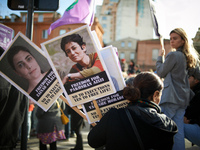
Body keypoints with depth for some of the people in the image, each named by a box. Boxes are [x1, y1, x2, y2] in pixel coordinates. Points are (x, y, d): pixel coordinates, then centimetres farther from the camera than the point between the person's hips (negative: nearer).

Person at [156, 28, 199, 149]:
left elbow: (161, 73, -4)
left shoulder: (173, 55, -12)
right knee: (178, 130, 8)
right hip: (183, 98, 8)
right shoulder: (188, 57, 12)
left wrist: (160, 57, 9)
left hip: (171, 97, -8)